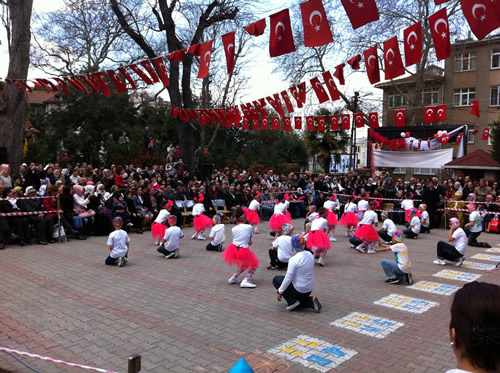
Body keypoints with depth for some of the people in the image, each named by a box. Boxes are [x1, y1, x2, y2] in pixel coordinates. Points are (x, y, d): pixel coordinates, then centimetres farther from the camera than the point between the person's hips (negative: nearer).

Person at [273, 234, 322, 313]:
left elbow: (288, 279, -20)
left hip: (299, 290, -7)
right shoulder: (310, 255, -2)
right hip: (309, 289, 7)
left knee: (276, 279, 10)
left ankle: (292, 301, 2)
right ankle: (311, 301, 6)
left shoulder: (294, 259, -24)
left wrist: (280, 291, -9)